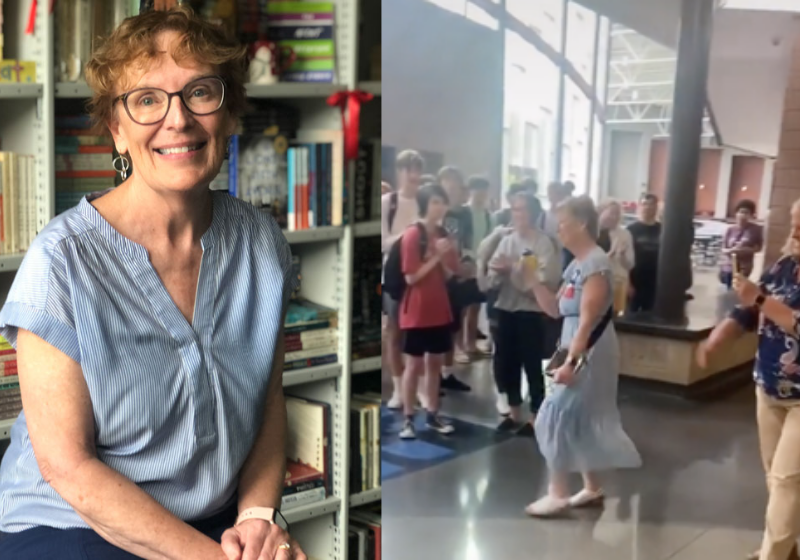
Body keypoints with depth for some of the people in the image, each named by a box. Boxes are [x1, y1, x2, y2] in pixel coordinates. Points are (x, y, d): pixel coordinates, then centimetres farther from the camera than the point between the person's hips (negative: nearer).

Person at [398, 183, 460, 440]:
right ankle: (408, 419, 8)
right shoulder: (412, 235, -14)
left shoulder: (443, 235, 7)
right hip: (417, 311, -6)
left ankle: (433, 415, 21)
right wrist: (434, 257, -20)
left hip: (440, 309, 6)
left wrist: (445, 257, -10)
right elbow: (411, 277, -16)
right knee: (414, 364, 0)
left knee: (435, 362, 11)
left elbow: (449, 275, 9)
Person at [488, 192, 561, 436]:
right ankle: (515, 414, 27)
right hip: (505, 310, 6)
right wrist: (498, 270, -14)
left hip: (531, 312, -6)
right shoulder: (507, 240, 10)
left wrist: (513, 269, -19)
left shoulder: (544, 243, -8)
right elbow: (493, 278, 7)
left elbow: (544, 279, -18)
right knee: (507, 364, 12)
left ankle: (534, 418, 15)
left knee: (532, 366, 3)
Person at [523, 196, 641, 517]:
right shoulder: (577, 264, 11)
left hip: (590, 353, -9)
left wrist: (571, 362, -27)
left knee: (558, 416, -7)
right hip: (578, 351, 9)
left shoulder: (596, 263, -18)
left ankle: (558, 493, 2)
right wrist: (534, 282, 0)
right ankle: (592, 487, 25)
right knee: (584, 420, 14)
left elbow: (588, 320, -24)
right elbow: (555, 309, 13)